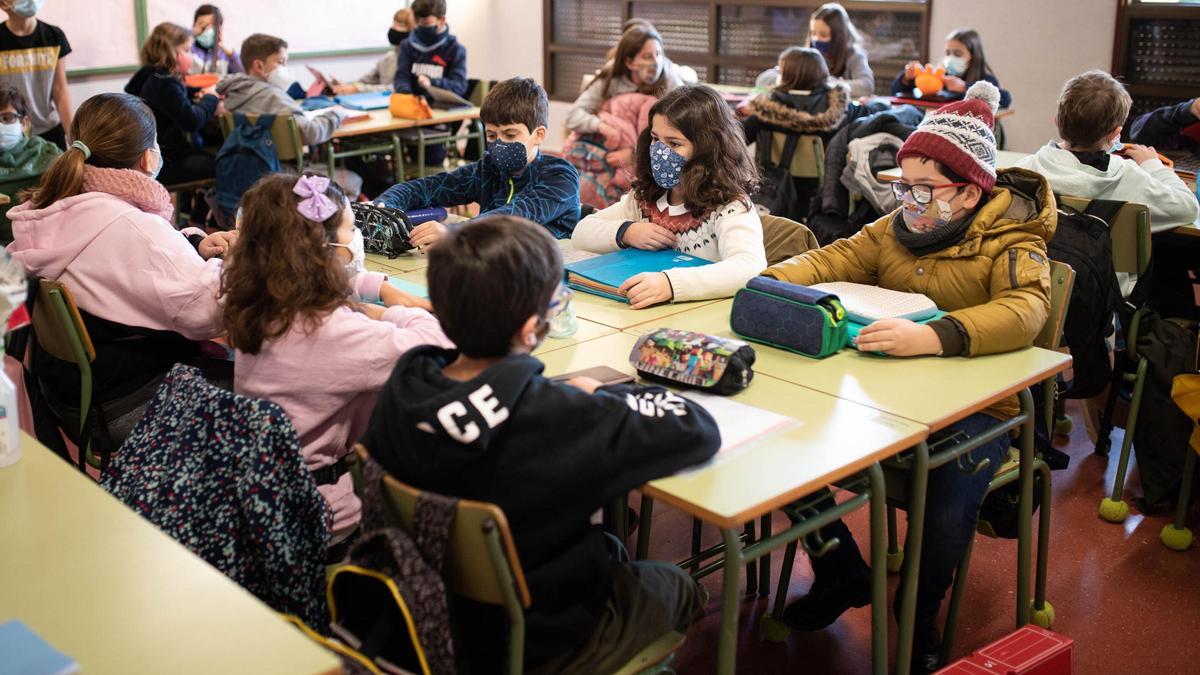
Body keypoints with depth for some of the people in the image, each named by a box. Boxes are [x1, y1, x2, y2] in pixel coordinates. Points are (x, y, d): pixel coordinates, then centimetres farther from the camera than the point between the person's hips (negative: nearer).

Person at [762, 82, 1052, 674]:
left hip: (972, 407, -5)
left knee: (946, 515, -30)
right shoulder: (897, 228, 9)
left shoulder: (1011, 241, -10)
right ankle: (842, 578, 13)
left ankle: (920, 618, 6)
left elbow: (1024, 310, -28)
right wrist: (771, 283, -19)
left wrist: (930, 337, -45)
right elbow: (831, 260, 5)